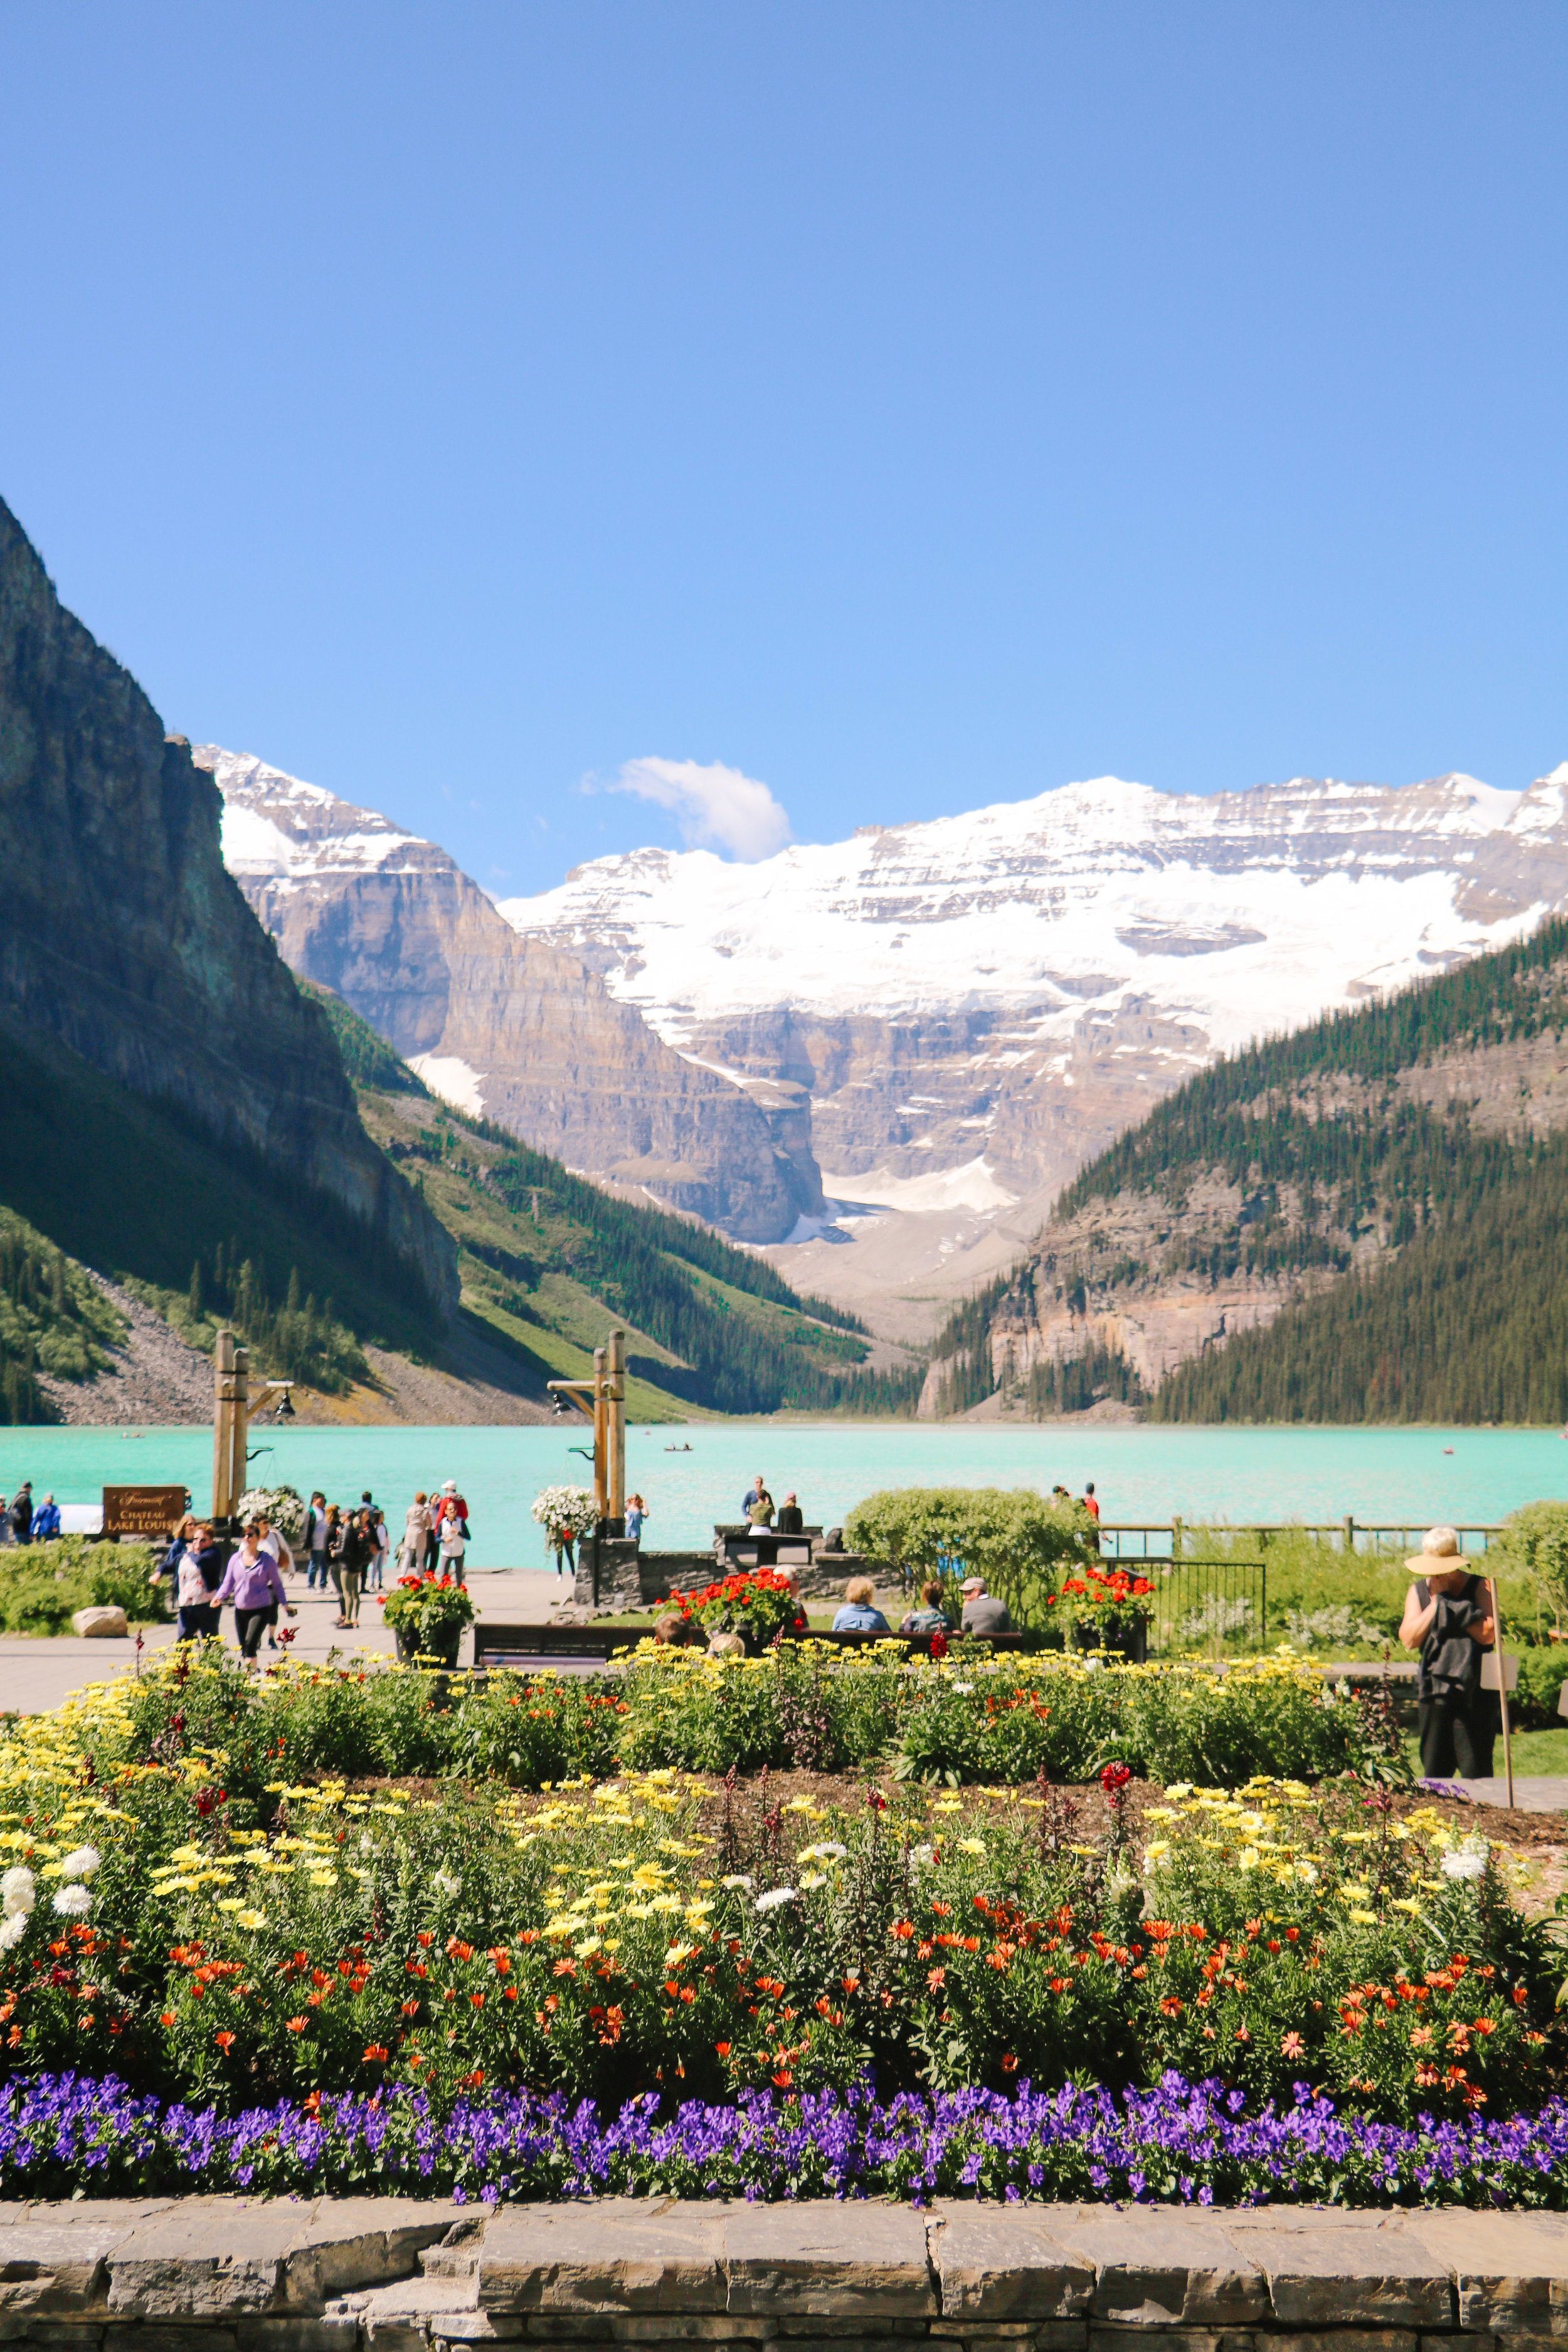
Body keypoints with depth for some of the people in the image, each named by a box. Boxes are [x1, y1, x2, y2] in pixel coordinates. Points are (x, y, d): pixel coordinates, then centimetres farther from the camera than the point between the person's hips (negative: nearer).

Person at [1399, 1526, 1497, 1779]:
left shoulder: (1478, 1587, -1)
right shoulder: (1418, 1592, 9)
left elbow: (1488, 1634, -16)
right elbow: (1408, 1638, -4)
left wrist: (1451, 1606, -14)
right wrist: (1436, 1603, -8)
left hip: (1472, 1690, -4)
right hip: (1433, 1691, 4)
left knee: (1476, 1771, -6)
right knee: (1434, 1770, 7)